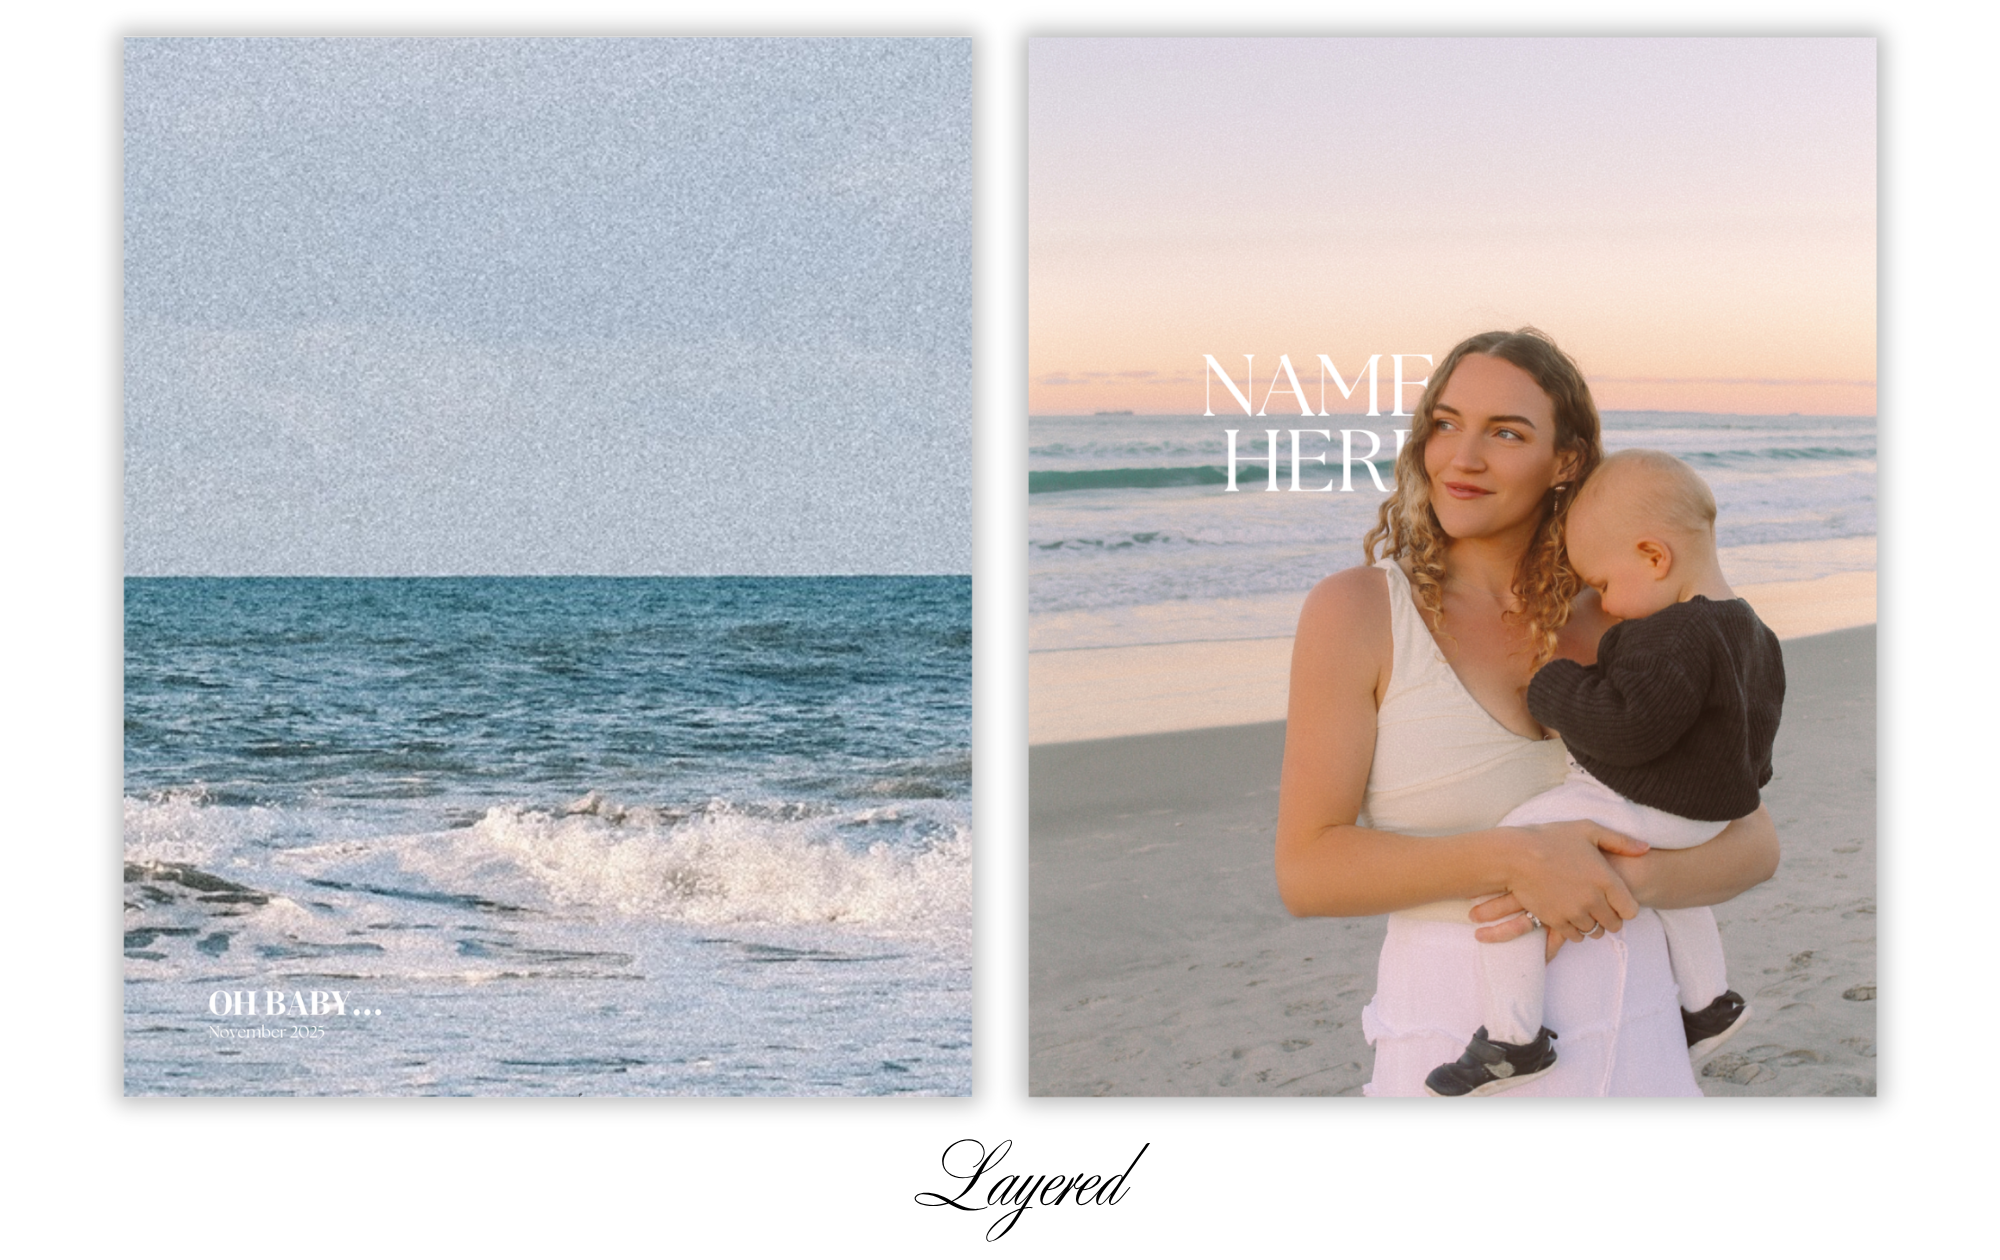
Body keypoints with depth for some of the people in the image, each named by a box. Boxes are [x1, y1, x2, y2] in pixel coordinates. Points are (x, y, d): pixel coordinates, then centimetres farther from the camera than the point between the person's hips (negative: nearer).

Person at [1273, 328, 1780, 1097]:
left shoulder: (1613, 624, 5)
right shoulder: (1354, 610, -6)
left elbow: (1751, 844, 4)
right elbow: (1307, 872, -11)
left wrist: (1625, 880, -16)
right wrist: (1515, 860, -23)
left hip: (1632, 1047, 4)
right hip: (1461, 1055, -4)